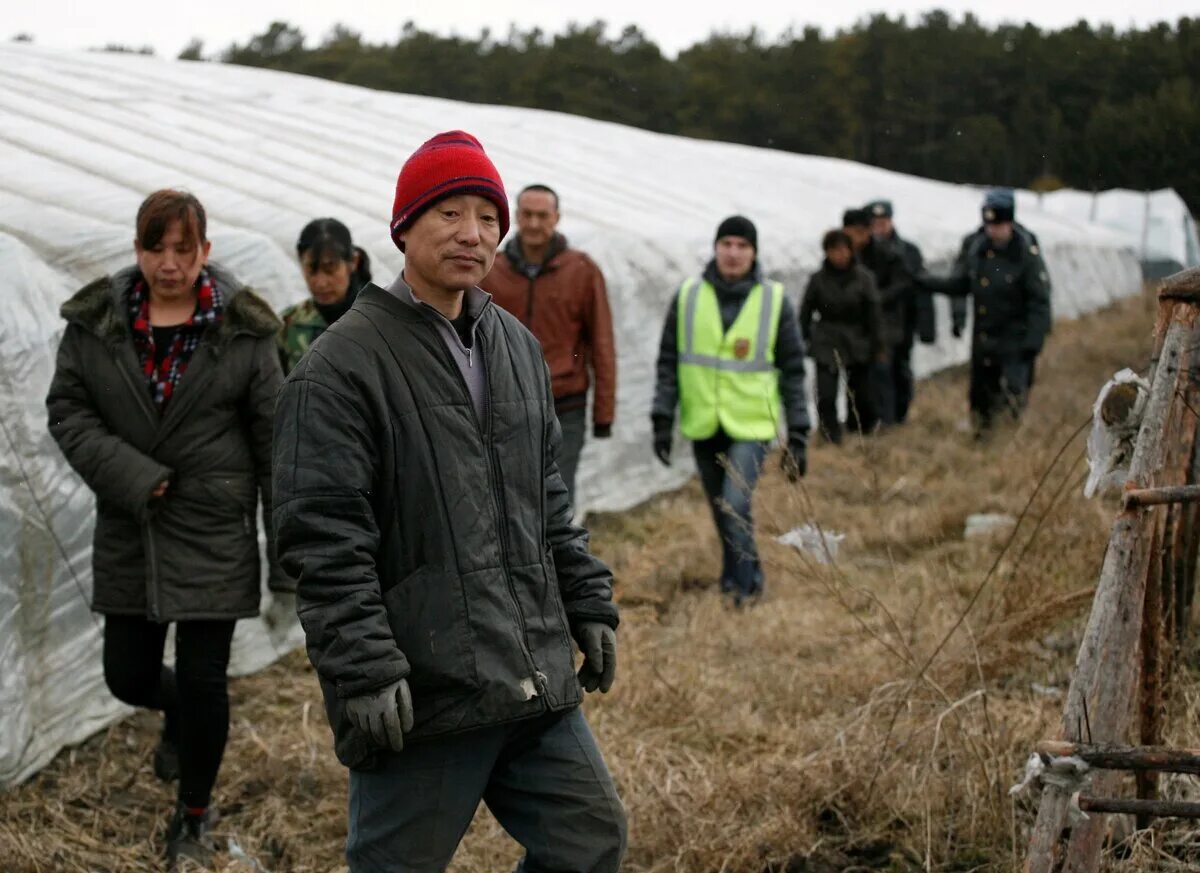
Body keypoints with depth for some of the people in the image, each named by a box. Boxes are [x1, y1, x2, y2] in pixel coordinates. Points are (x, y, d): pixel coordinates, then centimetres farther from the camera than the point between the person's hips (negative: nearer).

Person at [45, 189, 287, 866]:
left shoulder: (243, 329, -6)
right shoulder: (95, 321, -1)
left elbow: (273, 442, -5)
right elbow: (68, 408, 0)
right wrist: (130, 476, -16)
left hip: (213, 534, -2)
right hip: (129, 532, 3)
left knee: (203, 682, 0)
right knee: (129, 676, 9)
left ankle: (195, 817, 23)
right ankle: (179, 717, 47)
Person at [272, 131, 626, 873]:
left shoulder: (518, 347, 13)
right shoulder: (345, 363, -11)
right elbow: (325, 540, -15)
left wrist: (589, 605, 16)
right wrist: (364, 673, -19)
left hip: (539, 677, 7)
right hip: (424, 694, -7)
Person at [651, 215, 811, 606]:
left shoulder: (774, 300, -2)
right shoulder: (688, 296, 2)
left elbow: (792, 372, 2)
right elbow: (668, 363, 7)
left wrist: (798, 436, -1)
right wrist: (662, 419, 0)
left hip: (752, 427, -3)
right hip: (703, 426, 3)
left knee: (735, 505, -17)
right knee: (722, 512, 12)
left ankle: (741, 585, 0)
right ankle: (746, 580, 31)